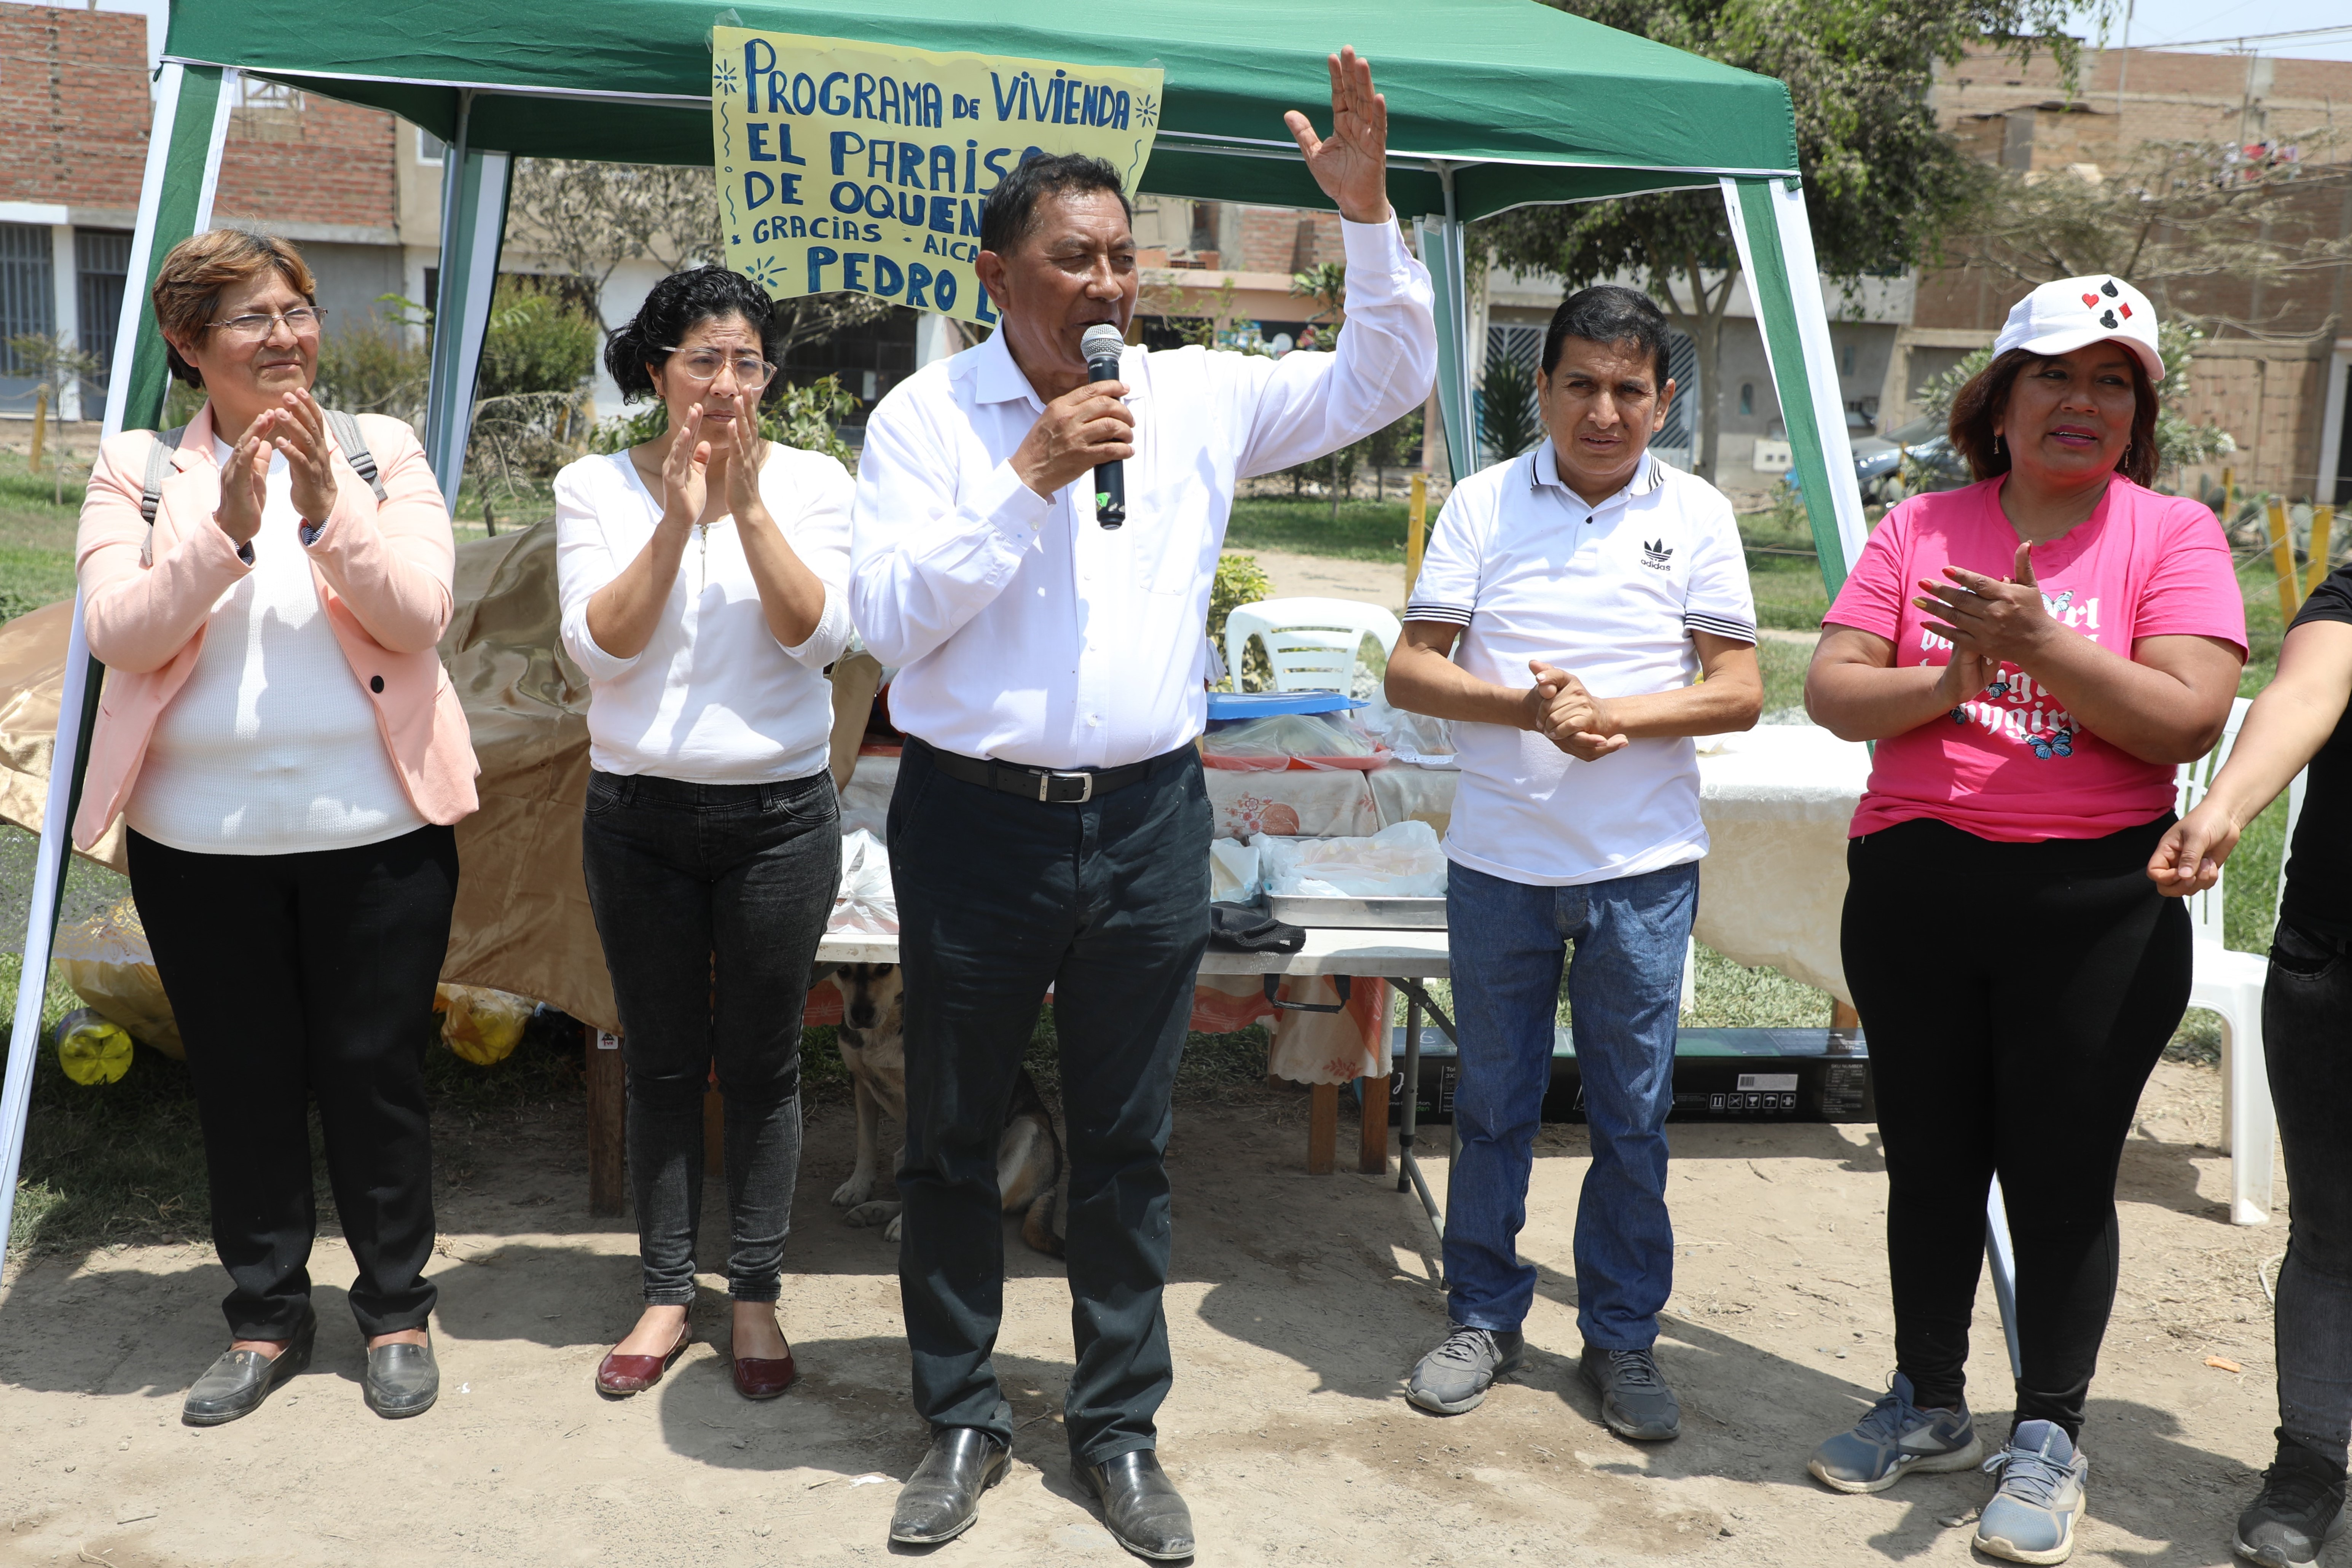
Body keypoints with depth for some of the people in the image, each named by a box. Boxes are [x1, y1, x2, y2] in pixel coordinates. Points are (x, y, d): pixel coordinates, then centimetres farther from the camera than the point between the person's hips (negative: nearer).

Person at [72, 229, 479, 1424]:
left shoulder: (382, 453, 2)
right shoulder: (136, 469, 3)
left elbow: (420, 615, -10)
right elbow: (117, 634, -10)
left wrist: (327, 504, -23)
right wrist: (226, 529, -23)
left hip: (375, 828, -1)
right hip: (201, 836, 1)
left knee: (373, 1072, 7)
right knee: (242, 1081, 12)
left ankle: (397, 1311, 24)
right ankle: (267, 1315, 29)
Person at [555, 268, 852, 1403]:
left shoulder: (811, 481, -1)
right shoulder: (597, 487, 0)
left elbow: (819, 634, -12)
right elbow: (597, 646, -11)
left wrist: (749, 505, -20)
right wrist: (678, 517, -19)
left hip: (780, 817, -1)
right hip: (639, 815, 1)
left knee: (762, 1064, 8)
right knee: (663, 1063, 11)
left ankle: (757, 1296, 23)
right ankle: (666, 1295, 25)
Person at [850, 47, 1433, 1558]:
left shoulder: (1199, 397, 3)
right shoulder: (926, 417, -3)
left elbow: (1386, 382, 5)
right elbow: (889, 618, -12)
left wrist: (1370, 217, -8)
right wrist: (1029, 481, -18)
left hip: (1148, 822, 2)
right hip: (976, 821, -1)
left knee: (1128, 1146, 11)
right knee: (954, 1139, 10)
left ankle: (1120, 1429, 27)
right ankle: (963, 1421, 28)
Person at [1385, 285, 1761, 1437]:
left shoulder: (1696, 514, 2)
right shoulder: (1484, 504, 2)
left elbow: (1739, 690, -2)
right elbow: (1411, 671, -3)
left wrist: (1614, 714, -17)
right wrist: (1526, 708, -19)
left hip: (1644, 866, 0)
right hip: (1498, 860, 0)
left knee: (1633, 1114, 7)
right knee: (1492, 1103, 11)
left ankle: (1622, 1338, 24)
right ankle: (1483, 1317, 27)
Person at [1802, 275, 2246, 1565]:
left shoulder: (2173, 535, 0)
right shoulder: (1921, 529, 6)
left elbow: (2188, 720, -12)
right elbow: (1830, 691, -1)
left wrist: (2041, 644, -21)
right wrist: (1949, 684, -17)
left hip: (2092, 905, -2)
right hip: (1911, 888, 3)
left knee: (2060, 1176, 4)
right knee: (1930, 1162, 13)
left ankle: (2048, 1436, 22)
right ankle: (1927, 1406, 31)